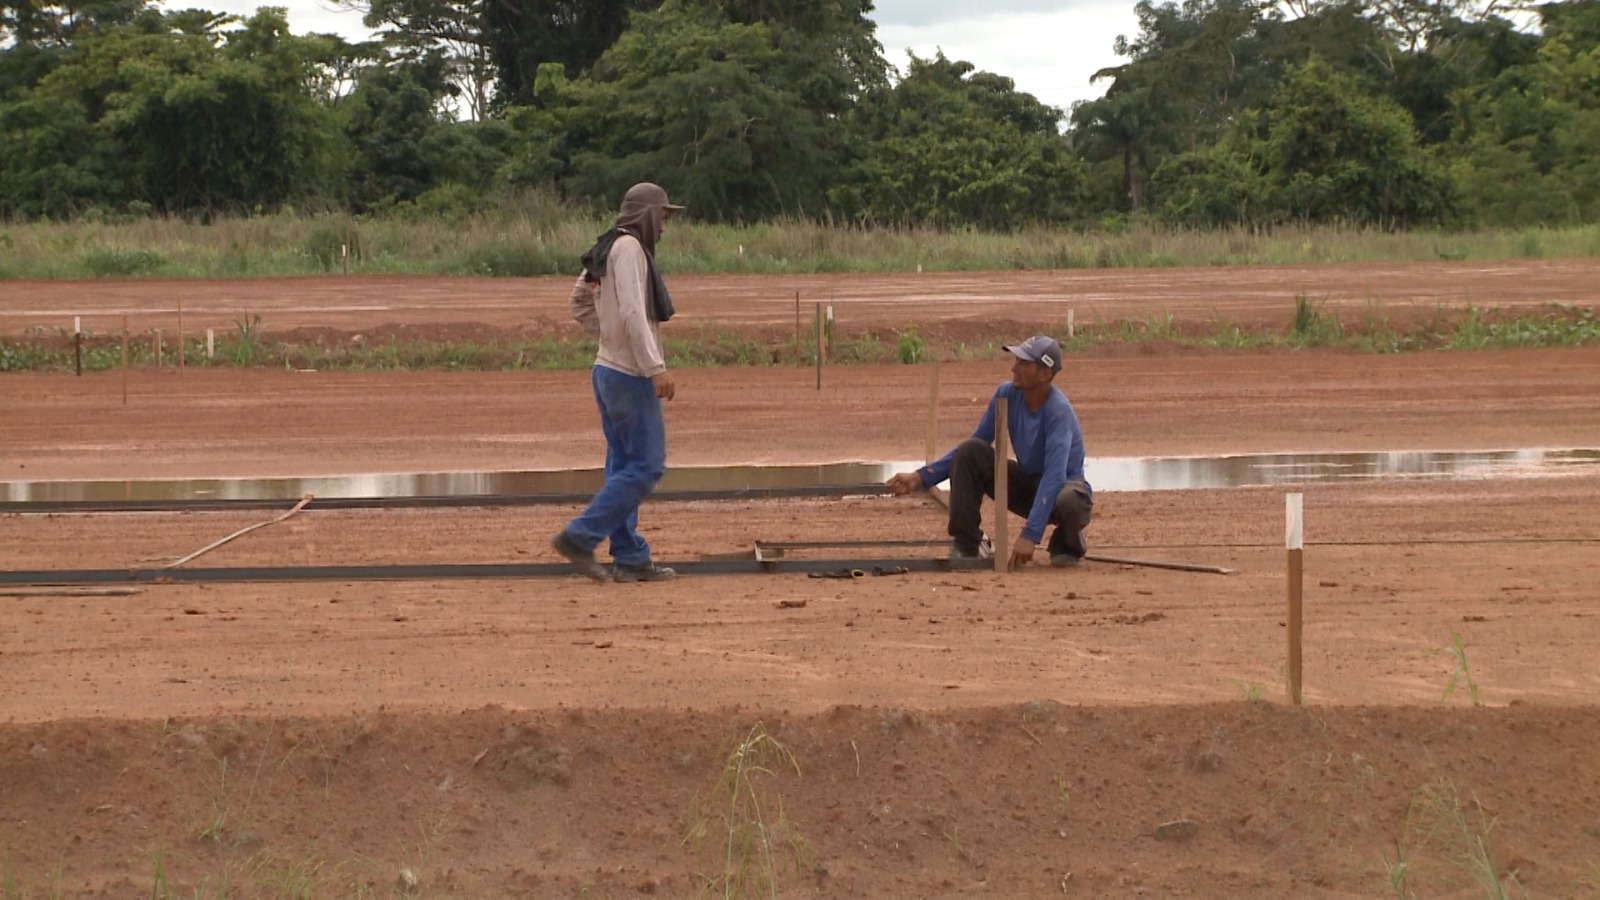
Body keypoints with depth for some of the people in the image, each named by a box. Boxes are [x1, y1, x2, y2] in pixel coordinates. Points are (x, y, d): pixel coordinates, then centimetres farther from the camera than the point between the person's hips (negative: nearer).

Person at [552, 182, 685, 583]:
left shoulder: (606, 250, 14)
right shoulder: (629, 248, -14)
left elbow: (580, 301, 25)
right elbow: (632, 311, -24)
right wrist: (656, 366, -27)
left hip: (608, 369, 10)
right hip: (632, 375, -10)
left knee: (624, 467, 11)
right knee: (645, 467, -7)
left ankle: (630, 558, 14)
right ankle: (580, 537, -10)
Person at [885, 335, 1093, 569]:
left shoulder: (1059, 411, -28)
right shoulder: (1007, 395, -10)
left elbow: (1054, 476, -36)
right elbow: (973, 447, 1)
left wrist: (1030, 535, -45)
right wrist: (922, 477, -9)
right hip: (1026, 484, 5)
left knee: (1069, 501, -42)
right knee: (969, 451, -18)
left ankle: (1067, 544, -3)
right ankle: (964, 545, -13)